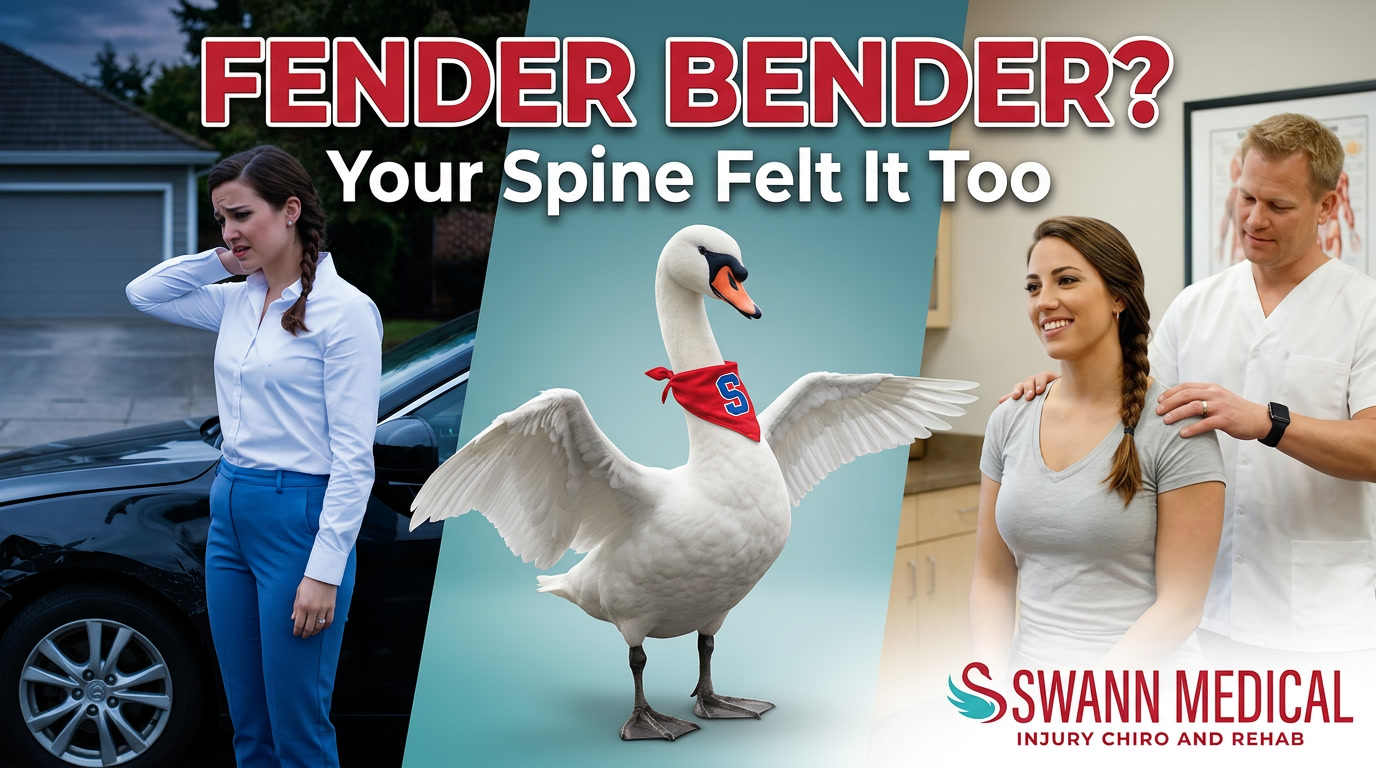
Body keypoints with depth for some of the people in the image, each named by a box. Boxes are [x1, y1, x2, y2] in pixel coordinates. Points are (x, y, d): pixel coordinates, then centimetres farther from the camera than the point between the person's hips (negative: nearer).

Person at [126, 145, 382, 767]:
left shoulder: (344, 309, -13)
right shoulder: (238, 301, 8)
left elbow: (353, 457, -15)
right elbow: (142, 293, 22)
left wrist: (325, 571, -19)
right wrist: (223, 260, 8)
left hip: (300, 517, -7)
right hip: (230, 512, 7)